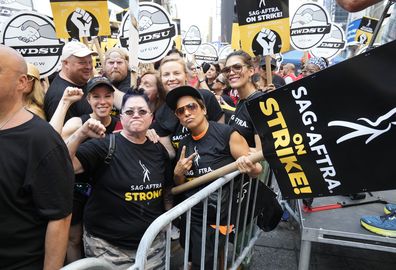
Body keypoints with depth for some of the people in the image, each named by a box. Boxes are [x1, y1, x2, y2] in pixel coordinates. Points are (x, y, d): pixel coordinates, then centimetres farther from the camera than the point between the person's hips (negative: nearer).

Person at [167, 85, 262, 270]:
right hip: (190, 215, 6)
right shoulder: (183, 144, 3)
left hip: (217, 218, -5)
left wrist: (249, 167, -36)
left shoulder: (226, 134, -15)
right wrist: (178, 173, -8)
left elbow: (256, 169, -14)